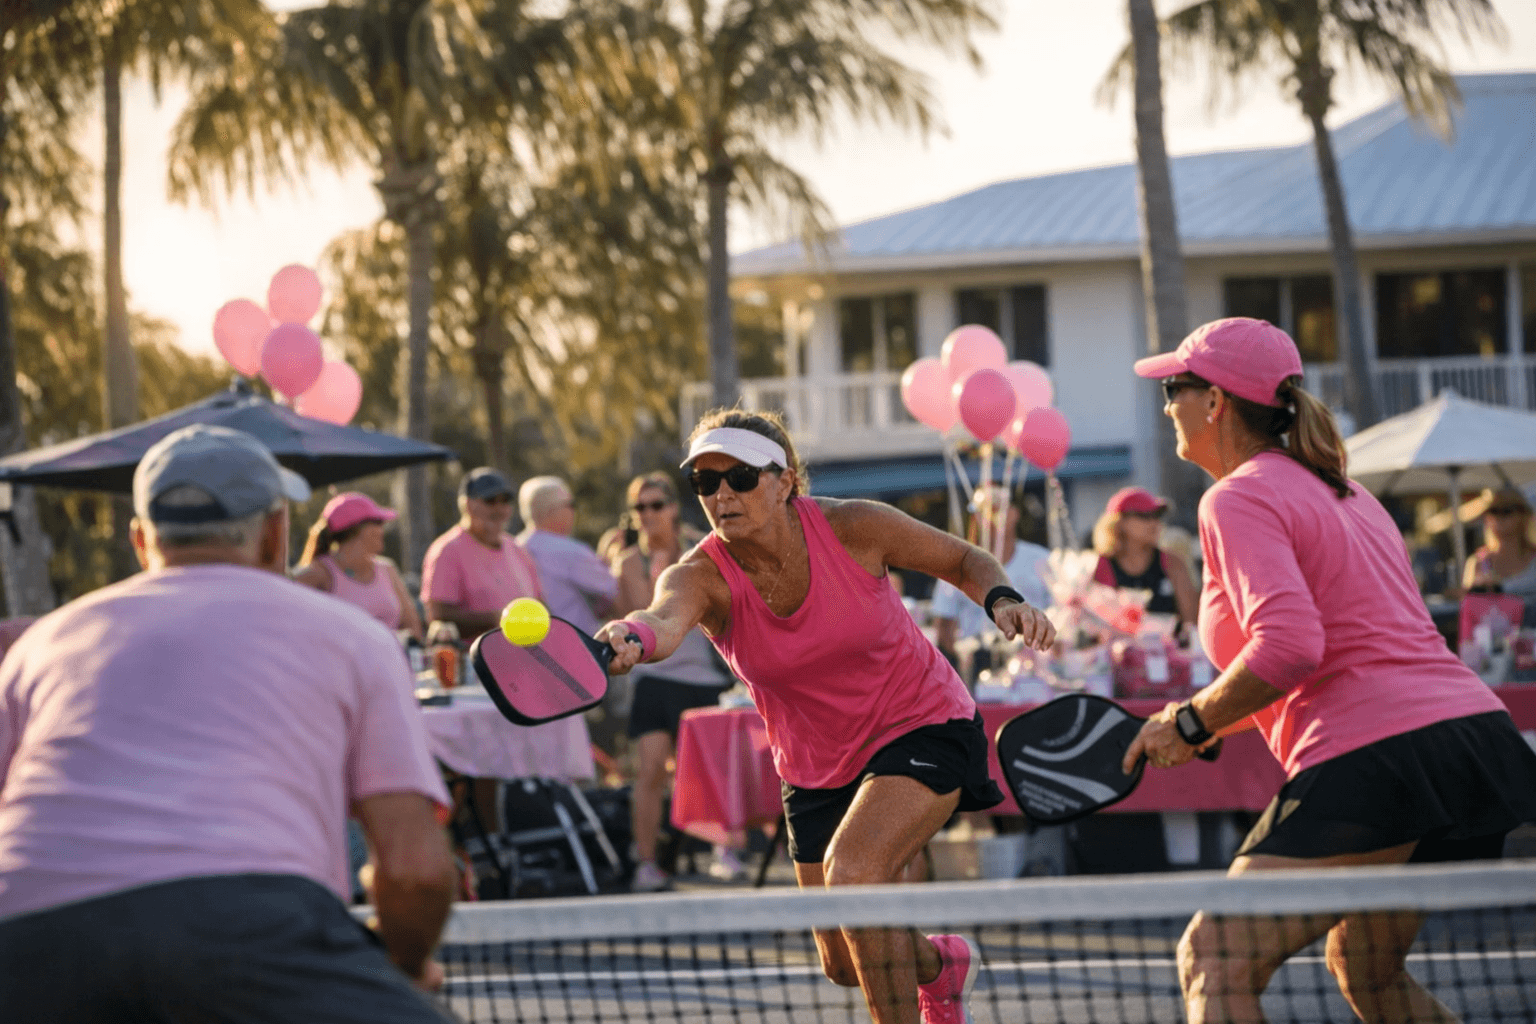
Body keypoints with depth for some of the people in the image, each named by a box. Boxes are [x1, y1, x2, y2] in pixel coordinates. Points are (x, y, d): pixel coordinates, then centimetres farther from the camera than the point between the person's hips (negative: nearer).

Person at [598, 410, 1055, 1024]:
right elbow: (667, 621, -46)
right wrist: (628, 640, -70)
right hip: (817, 770, 4)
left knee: (852, 871, -32)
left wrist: (1001, 601, -26)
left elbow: (963, 560, -4)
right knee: (846, 964, 12)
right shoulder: (702, 577, -21)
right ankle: (940, 963, 47)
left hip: (921, 727, -4)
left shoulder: (852, 528, -21)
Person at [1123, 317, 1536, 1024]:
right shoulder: (1342, 492, 24)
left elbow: (1288, 646, -20)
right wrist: (1215, 727, 23)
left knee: (1214, 962, -8)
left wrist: (1192, 723, -7)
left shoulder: (1239, 498, -4)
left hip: (1378, 760, -9)